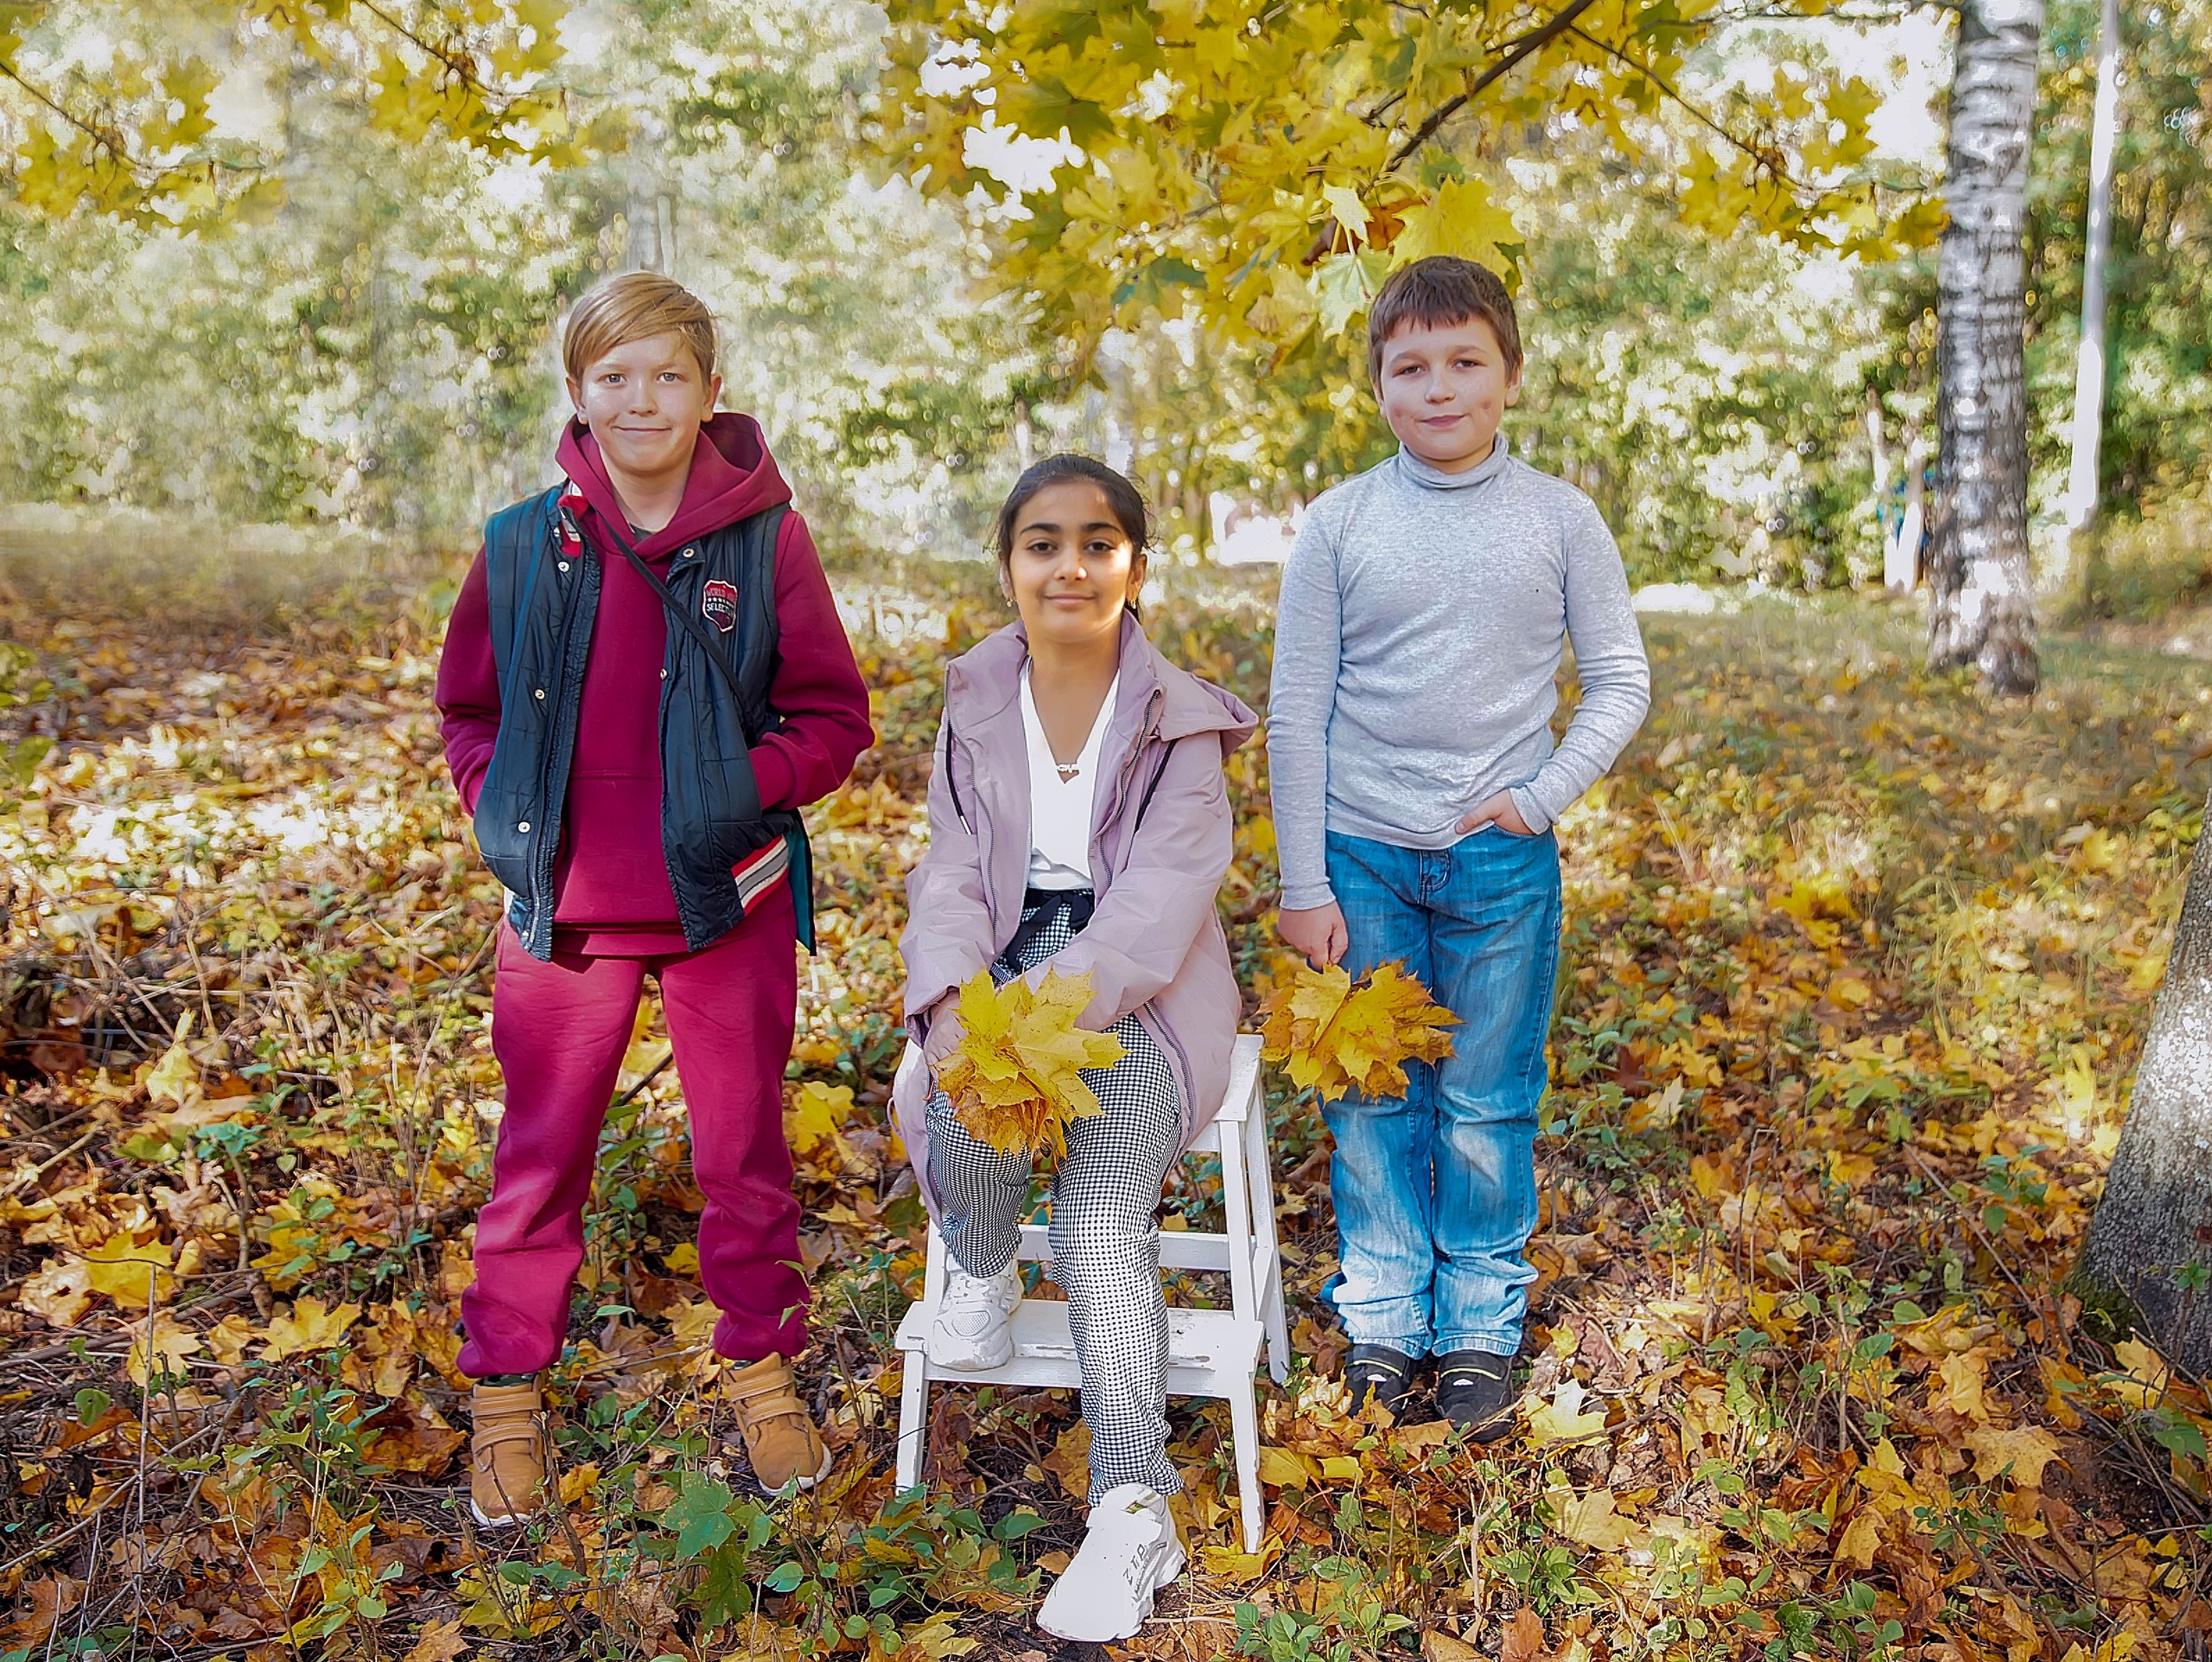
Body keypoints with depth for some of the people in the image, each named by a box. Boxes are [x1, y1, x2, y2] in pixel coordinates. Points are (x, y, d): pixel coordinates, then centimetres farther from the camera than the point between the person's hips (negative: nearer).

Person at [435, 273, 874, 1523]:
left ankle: (762, 1369, 33)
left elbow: (834, 718, -3)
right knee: (540, 1158, 12)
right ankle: (508, 1396, 30)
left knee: (744, 1148, 13)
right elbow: (470, 707, 11)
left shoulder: (766, 539, -6)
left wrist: (743, 793, -17)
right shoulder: (522, 545, 0)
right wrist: (504, 812, -5)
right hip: (563, 904, 2)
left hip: (725, 901, -1)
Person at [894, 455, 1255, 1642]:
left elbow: (1161, 895, -14)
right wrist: (952, 1007, -21)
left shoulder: (1178, 719, -2)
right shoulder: (976, 704, 7)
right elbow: (952, 875, 1)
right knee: (969, 1114, -32)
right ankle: (980, 1272, 2)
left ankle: (1134, 1513, -18)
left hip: (1138, 983, -2)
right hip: (1005, 958, 2)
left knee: (1104, 1219, -24)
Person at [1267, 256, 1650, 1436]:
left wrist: (1544, 796, -8)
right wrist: (1301, 884, -2)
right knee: (1373, 1097, 9)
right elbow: (1296, 713, 0)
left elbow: (1620, 681, 7)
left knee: (1489, 1103, 8)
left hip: (1502, 859, 0)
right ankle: (1381, 1315, 24)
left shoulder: (1561, 520, 0)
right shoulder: (1339, 525, -2)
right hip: (1364, 858, 0)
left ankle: (1483, 1324, 23)